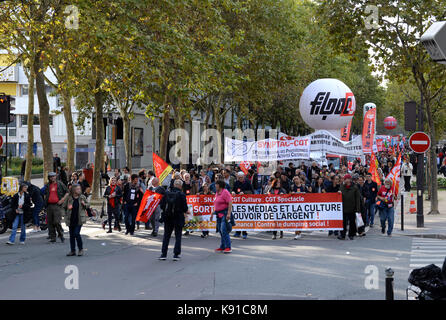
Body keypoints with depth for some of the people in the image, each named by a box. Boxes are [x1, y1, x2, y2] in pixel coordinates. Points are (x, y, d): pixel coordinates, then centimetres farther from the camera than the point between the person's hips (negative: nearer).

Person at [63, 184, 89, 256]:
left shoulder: (82, 197, 0)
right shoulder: (68, 198, -2)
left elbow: (87, 205, 12)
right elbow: (63, 206, 7)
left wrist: (84, 204, -10)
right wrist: (68, 207, -13)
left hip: (79, 219, -2)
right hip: (70, 219, 2)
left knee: (76, 233, -10)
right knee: (71, 235, 9)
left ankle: (81, 249, 7)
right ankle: (72, 251, 19)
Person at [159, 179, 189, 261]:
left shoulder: (167, 194, -2)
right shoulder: (181, 195, -12)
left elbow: (162, 205, 0)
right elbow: (185, 207, -12)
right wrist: (186, 211, 9)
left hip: (168, 218, 3)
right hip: (178, 218, -3)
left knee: (166, 235, 13)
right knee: (178, 236, 8)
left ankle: (163, 254, 13)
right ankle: (176, 254, 5)